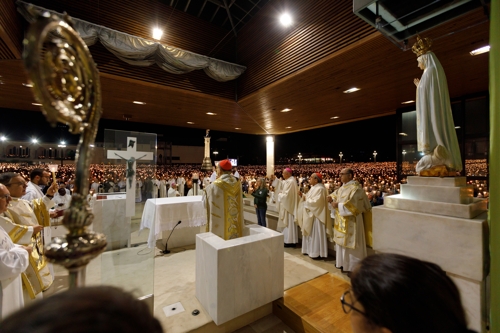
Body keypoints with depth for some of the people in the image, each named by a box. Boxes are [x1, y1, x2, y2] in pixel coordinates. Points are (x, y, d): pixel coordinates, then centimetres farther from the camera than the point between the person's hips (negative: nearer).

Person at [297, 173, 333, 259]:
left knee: (316, 233, 0)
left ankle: (317, 253, 11)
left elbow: (315, 201, -27)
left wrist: (305, 199, -16)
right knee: (310, 233, 16)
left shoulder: (320, 189, -19)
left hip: (316, 215, -10)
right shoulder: (313, 188, 11)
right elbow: (309, 199, 14)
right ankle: (310, 249, 28)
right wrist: (302, 195, -1)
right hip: (310, 214, 10)